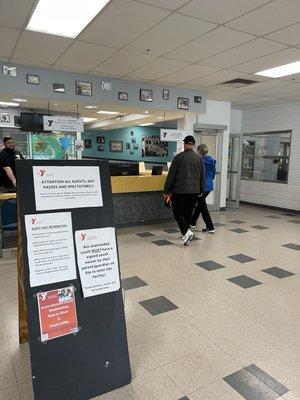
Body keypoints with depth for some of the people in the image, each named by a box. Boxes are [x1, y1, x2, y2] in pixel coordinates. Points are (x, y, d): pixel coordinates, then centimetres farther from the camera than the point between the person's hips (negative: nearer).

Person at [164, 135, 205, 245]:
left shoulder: (179, 157, -7)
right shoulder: (198, 158, 6)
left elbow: (171, 175, -7)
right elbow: (202, 176, 13)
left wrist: (167, 190, 1)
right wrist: (200, 190, 23)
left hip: (179, 191, -4)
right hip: (194, 191, 5)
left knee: (178, 213, 4)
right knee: (188, 213, 15)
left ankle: (186, 232, -13)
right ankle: (185, 233, 22)